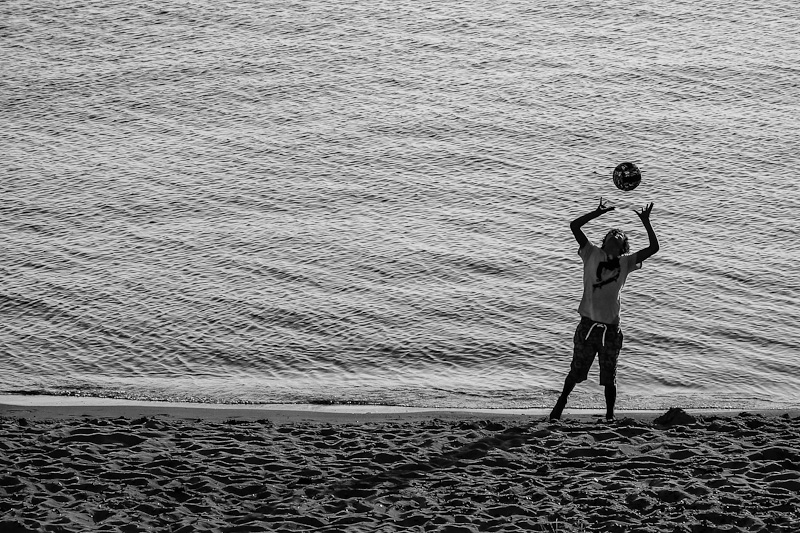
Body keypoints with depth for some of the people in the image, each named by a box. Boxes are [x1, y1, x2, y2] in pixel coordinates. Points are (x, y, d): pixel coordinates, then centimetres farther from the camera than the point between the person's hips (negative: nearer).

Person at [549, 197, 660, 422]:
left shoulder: (626, 262, 5)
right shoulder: (592, 255, 2)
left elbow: (654, 247, 0)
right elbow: (574, 226, -3)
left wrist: (646, 222, -2)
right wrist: (599, 212, -3)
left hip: (611, 329, 1)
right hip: (588, 325, -1)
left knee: (609, 378, 7)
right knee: (576, 371, 12)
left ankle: (610, 416, 21)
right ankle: (561, 402, 34)